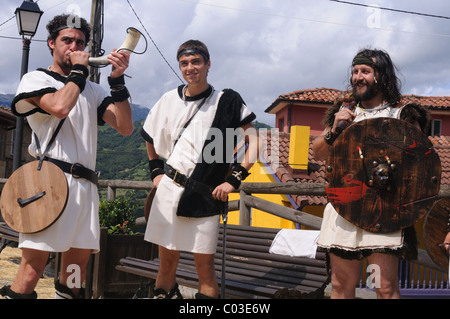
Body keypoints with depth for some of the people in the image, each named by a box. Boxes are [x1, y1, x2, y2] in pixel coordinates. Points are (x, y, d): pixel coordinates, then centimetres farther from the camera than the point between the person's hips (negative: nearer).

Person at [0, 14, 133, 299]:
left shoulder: (92, 90, 23)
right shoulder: (36, 79, 8)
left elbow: (125, 127, 10)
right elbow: (60, 106, -14)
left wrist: (117, 79, 1)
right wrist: (79, 70, 0)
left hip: (85, 187, 6)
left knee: (76, 273, 6)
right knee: (33, 268, -13)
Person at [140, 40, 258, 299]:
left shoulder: (226, 101, -1)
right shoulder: (170, 100, 9)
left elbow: (254, 141, -4)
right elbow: (151, 138, 24)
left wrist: (234, 180, -9)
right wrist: (156, 172, 13)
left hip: (205, 197, -2)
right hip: (169, 190, 3)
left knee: (205, 266, 1)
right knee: (167, 262, 8)